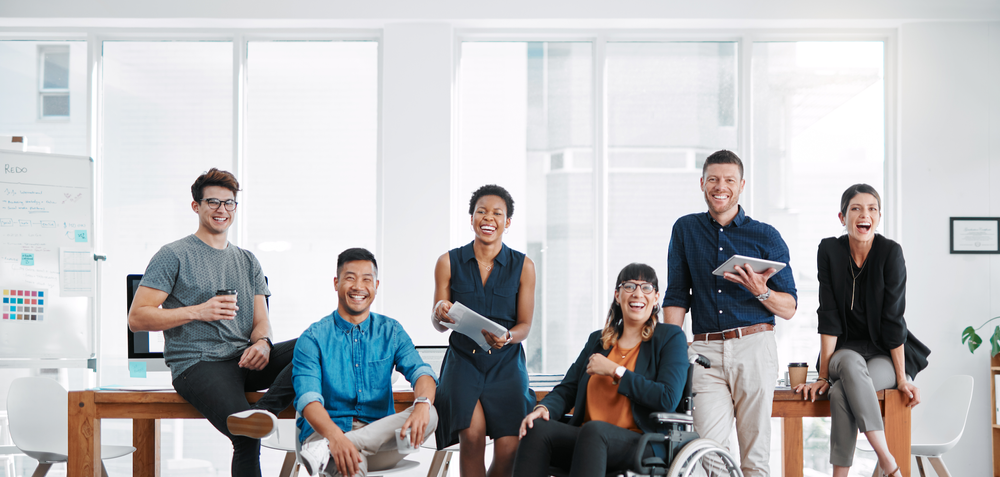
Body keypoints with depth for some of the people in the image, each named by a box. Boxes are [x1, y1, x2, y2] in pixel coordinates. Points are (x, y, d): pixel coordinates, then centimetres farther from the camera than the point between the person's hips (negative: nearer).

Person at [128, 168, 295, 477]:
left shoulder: (248, 262, 22)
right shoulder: (174, 256, 5)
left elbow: (261, 321, 16)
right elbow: (137, 318, -1)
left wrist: (262, 343, -9)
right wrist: (197, 312, -12)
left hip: (244, 361, 6)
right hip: (197, 364, -6)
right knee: (247, 438, -32)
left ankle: (263, 411, -36)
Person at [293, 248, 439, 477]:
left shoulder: (392, 332, 13)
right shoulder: (313, 338, 1)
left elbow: (420, 372, -4)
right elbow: (308, 397, -13)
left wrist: (422, 404, -31)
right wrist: (335, 436, -36)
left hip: (380, 438, 6)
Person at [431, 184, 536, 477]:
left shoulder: (523, 266, 4)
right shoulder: (449, 262, 5)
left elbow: (525, 325, 6)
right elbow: (438, 324, 6)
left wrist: (507, 338, -18)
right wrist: (441, 313, -18)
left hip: (506, 364, 0)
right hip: (463, 361, 0)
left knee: (509, 452, -18)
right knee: (472, 433, -28)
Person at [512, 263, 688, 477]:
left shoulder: (670, 337, 8)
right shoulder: (597, 340, 23)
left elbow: (668, 400, -7)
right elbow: (566, 389, 17)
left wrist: (615, 371, -5)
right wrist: (544, 408, -8)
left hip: (641, 443, -5)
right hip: (587, 437, 5)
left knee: (593, 429, -39)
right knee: (537, 428, -27)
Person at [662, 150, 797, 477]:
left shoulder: (766, 237, 9)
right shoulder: (686, 229, 14)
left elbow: (789, 309, 9)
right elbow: (676, 297, 14)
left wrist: (761, 291, -11)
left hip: (753, 348, -1)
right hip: (705, 351, 1)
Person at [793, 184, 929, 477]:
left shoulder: (890, 252, -12)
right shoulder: (829, 250, -6)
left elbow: (893, 319, -14)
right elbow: (829, 316, -8)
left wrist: (902, 379, -14)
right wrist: (823, 374, -12)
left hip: (887, 354, -1)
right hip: (846, 350, 2)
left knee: (841, 393, -32)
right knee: (850, 363, -35)